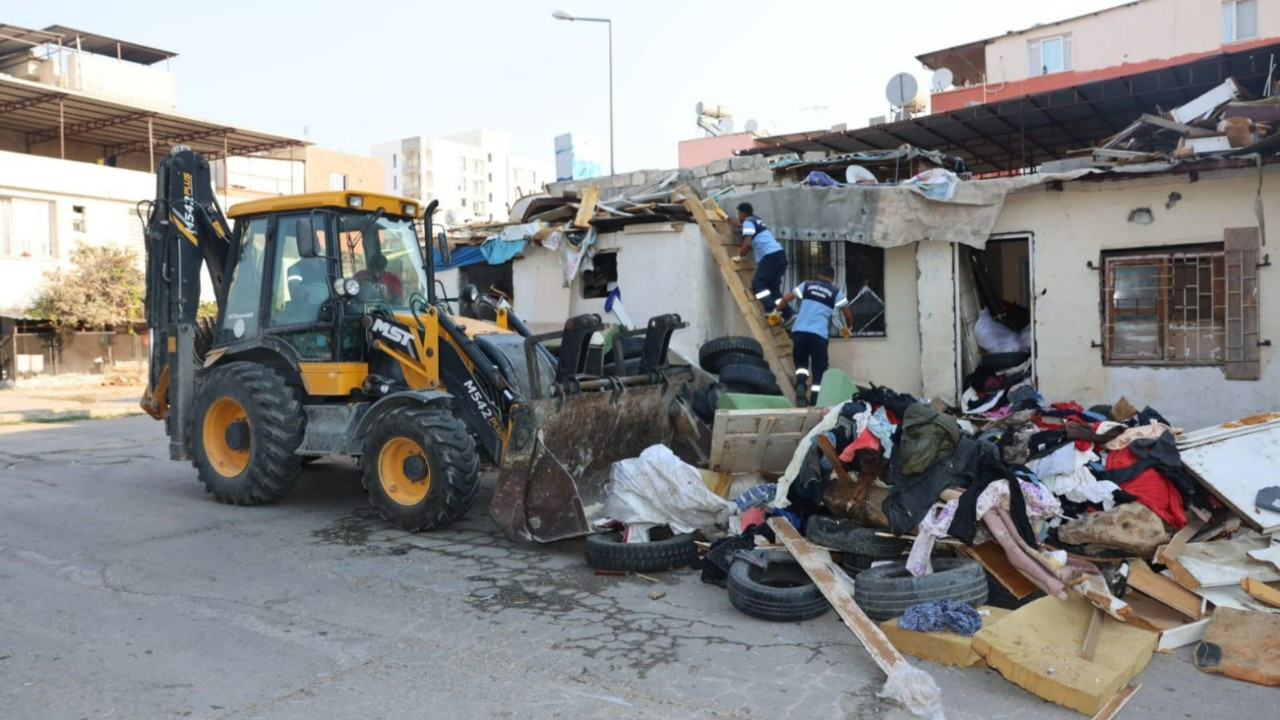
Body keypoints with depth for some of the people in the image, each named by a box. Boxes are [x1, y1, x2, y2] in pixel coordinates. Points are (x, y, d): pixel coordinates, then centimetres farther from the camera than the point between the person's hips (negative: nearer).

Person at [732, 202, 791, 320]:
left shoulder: (748, 222, -1)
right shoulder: (756, 221, 28)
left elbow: (747, 243, -13)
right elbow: (741, 225, 49)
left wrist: (739, 256, 1)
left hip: (771, 256, -9)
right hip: (779, 254, 9)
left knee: (757, 284, -10)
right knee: (773, 287, 9)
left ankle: (772, 310, -26)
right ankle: (788, 315, 0)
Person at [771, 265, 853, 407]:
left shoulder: (807, 285, 17)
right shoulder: (836, 291, 13)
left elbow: (786, 298, 14)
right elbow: (848, 314, 12)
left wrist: (777, 312, 30)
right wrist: (847, 328, 31)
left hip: (799, 330, 2)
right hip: (819, 333, -2)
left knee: (801, 363, 20)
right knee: (819, 370, 6)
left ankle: (801, 384, -9)